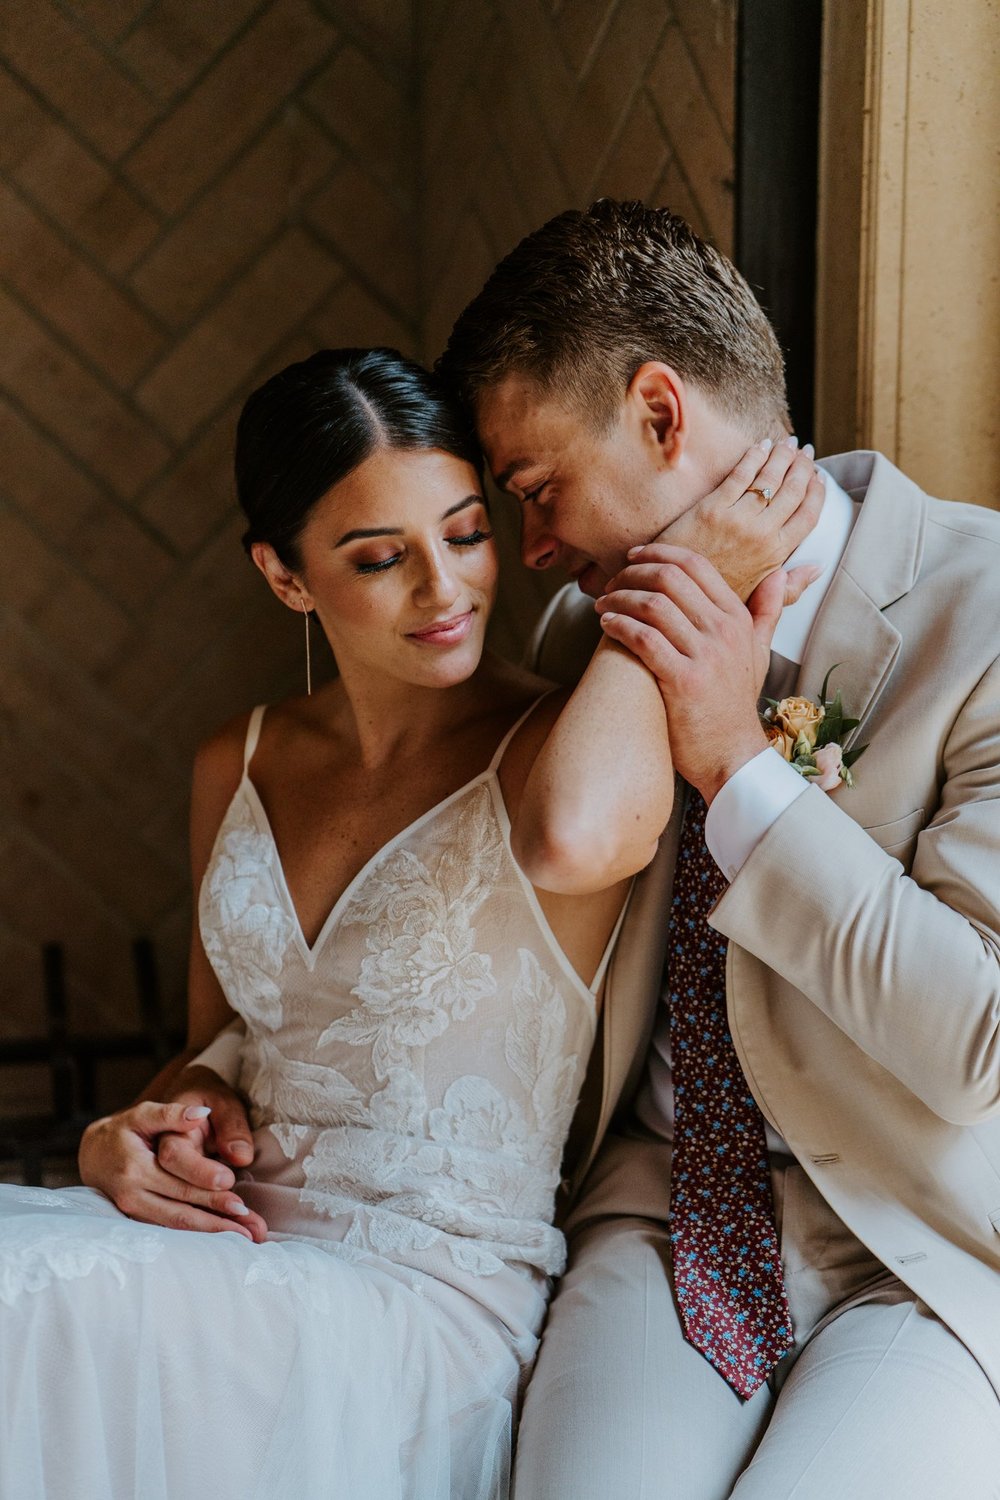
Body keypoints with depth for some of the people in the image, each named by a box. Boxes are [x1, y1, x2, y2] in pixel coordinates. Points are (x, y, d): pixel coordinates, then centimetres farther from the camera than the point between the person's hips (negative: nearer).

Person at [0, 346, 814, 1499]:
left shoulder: (569, 746, -8)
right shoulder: (238, 766, 11)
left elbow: (573, 837, -35)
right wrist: (127, 1135, 0)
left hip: (437, 1302, -5)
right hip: (234, 1249, 6)